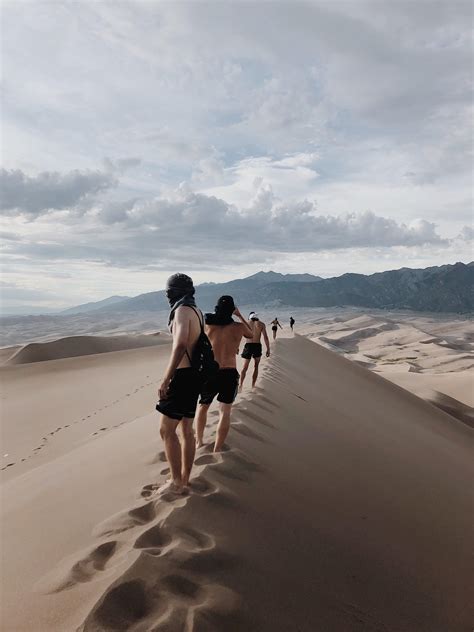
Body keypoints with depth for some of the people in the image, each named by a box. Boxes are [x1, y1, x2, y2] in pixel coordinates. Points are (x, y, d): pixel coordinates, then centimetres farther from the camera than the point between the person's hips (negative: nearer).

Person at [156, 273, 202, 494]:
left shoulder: (182, 311, -14)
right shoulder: (197, 312, 15)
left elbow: (180, 344, -31)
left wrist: (165, 380, -30)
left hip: (183, 376, -9)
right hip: (194, 374, 9)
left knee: (166, 429, -1)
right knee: (186, 429, 14)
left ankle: (176, 481, 6)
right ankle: (184, 480, 23)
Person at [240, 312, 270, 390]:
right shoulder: (261, 324, 2)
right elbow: (265, 337, -6)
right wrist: (268, 349, -1)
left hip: (248, 346, 1)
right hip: (257, 346, -1)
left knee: (245, 367, 10)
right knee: (256, 366, 17)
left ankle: (241, 385, -3)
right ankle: (253, 386, 15)